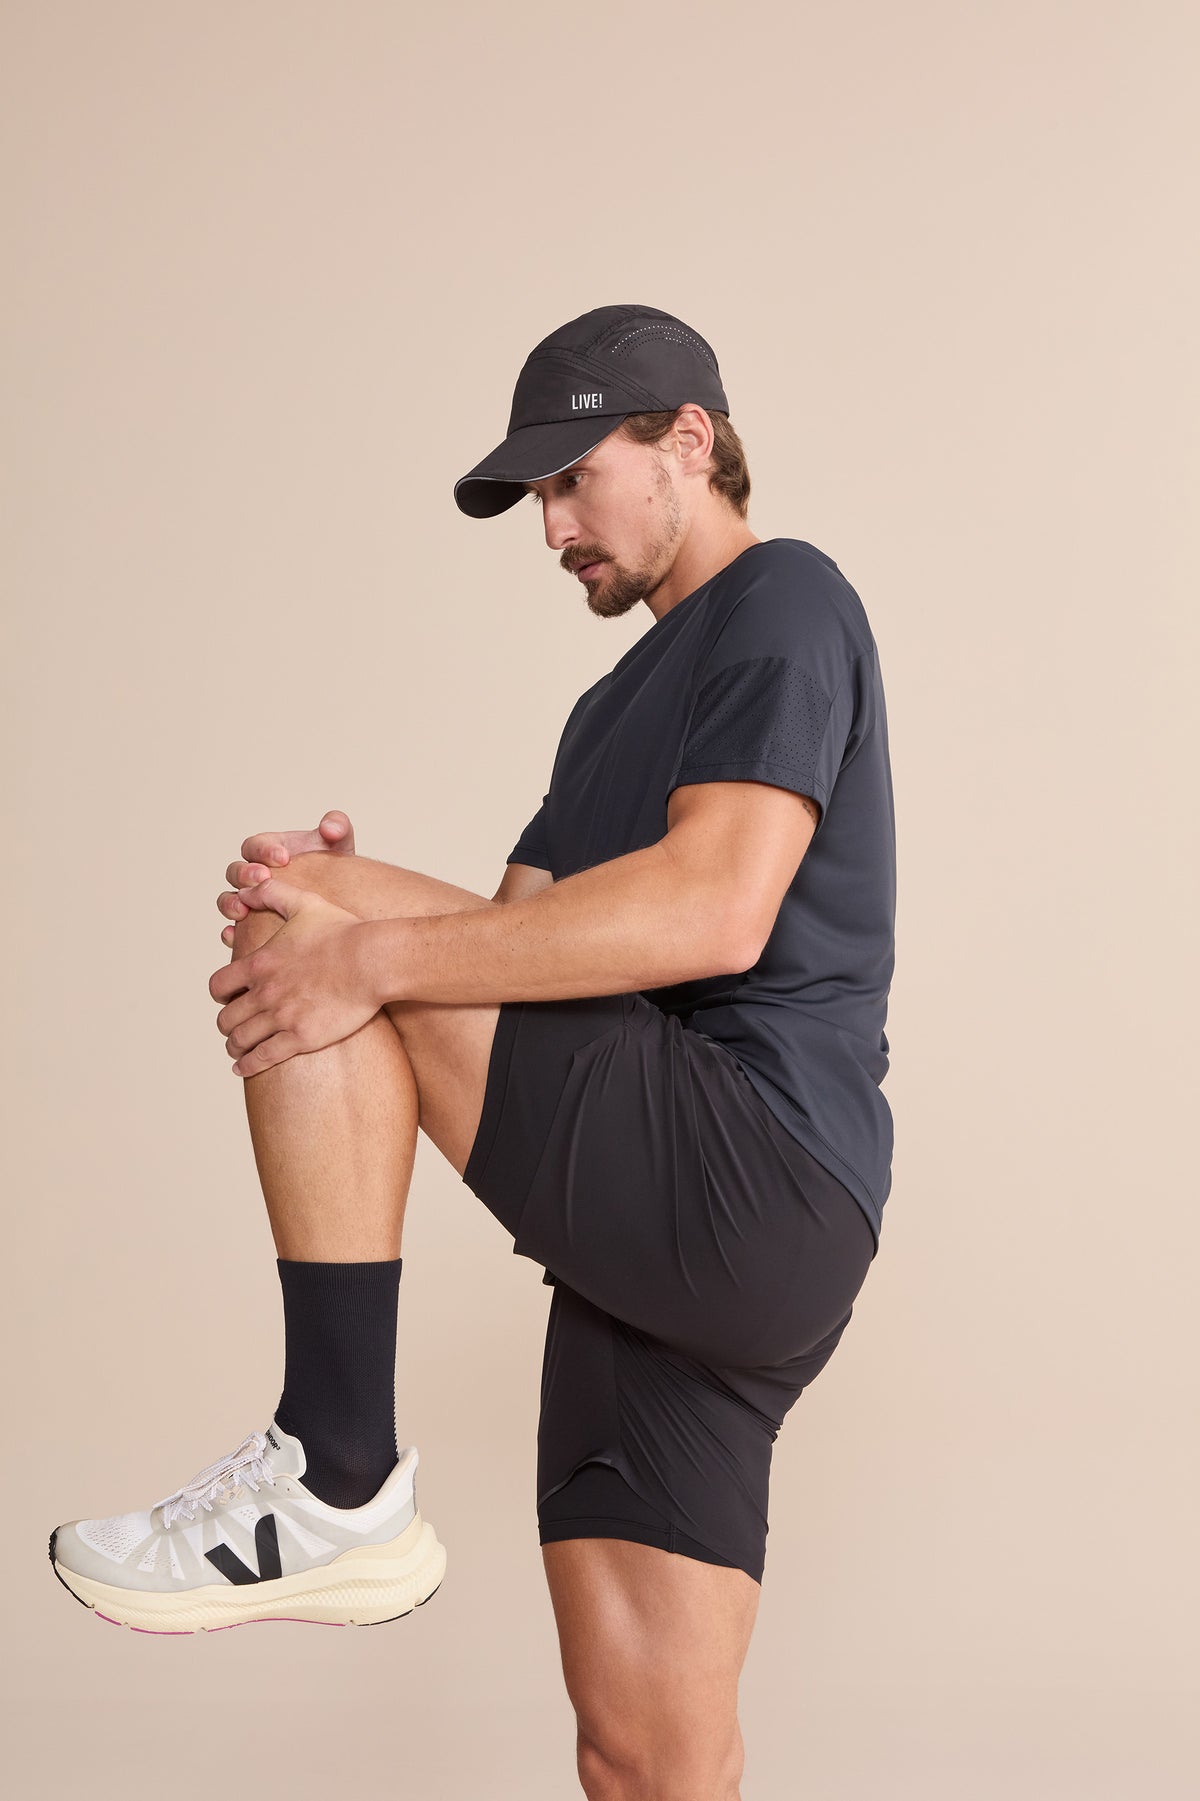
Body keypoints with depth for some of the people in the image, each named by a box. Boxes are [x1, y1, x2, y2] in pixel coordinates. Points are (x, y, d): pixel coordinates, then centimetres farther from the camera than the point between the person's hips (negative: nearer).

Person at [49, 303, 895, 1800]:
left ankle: (337, 1486, -13)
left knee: (317, 940, -15)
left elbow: (713, 913, -18)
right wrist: (352, 892, -1)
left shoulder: (785, 604, -1)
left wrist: (371, 953, -19)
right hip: (663, 1248, 9)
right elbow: (523, 934, 20)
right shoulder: (620, 706, 29)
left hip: (759, 1191, -9)